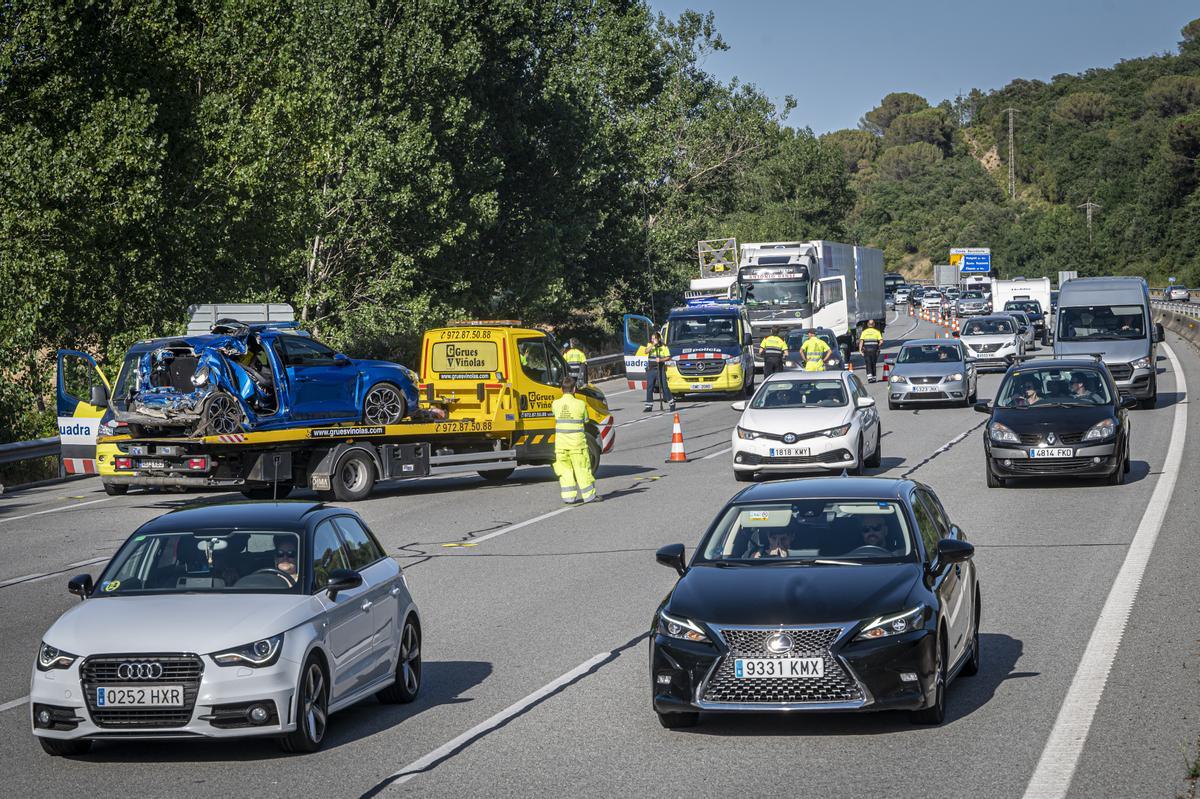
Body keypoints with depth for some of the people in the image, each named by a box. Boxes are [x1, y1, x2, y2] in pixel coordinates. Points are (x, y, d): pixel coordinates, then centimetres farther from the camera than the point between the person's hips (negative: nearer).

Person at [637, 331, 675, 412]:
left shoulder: (664, 347, 2)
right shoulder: (649, 345, 7)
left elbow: (668, 357, -1)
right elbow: (645, 351, -12)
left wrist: (661, 360, -17)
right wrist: (653, 344, -19)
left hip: (660, 369, -3)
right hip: (650, 369, 3)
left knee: (664, 387, -5)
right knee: (649, 388, 3)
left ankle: (672, 402, 5)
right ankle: (649, 405, 9)